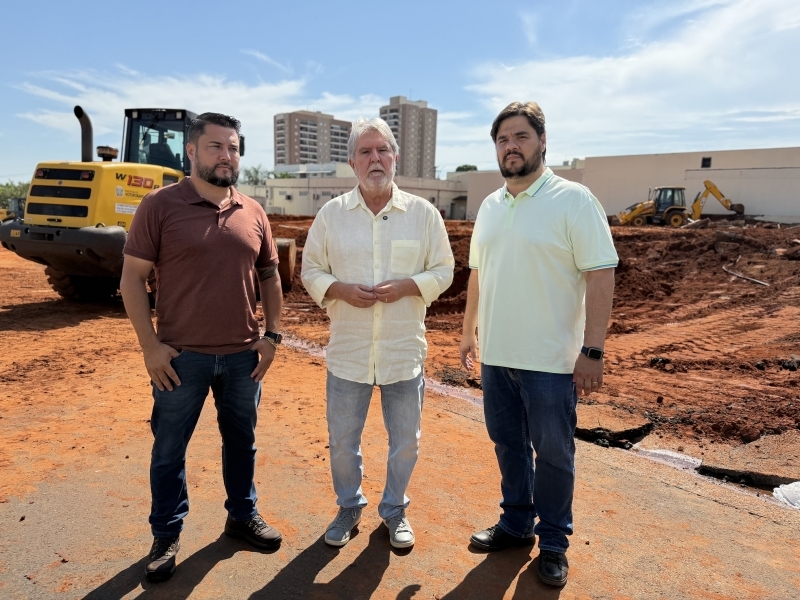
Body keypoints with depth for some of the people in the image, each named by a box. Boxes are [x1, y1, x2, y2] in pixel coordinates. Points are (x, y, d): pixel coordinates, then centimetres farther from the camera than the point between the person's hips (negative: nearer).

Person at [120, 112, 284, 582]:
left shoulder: (253, 213, 4)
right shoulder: (160, 205, -7)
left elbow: (270, 275, 11)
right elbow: (133, 278, -6)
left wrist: (272, 335, 4)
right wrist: (150, 344, -10)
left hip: (243, 355, 3)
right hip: (181, 356, -3)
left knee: (242, 440, 17)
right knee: (169, 448, 11)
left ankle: (243, 516, 39)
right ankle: (166, 535, 32)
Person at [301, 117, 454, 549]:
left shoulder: (423, 213, 0)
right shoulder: (331, 213, 2)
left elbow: (443, 271, 2)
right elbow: (311, 271, 5)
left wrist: (405, 286, -16)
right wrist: (342, 290, -15)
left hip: (404, 351, 0)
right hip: (347, 352, 1)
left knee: (405, 442, 13)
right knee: (342, 441, 13)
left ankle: (394, 510, 37)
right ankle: (349, 508, 38)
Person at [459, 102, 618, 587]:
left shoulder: (573, 200, -10)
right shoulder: (490, 207, 9)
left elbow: (601, 275, -14)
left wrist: (592, 351, -18)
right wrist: (469, 331, 16)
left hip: (550, 360, -5)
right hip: (496, 355, 6)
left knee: (553, 453, 9)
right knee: (509, 445, 18)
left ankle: (554, 542, 29)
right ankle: (517, 524, 37)